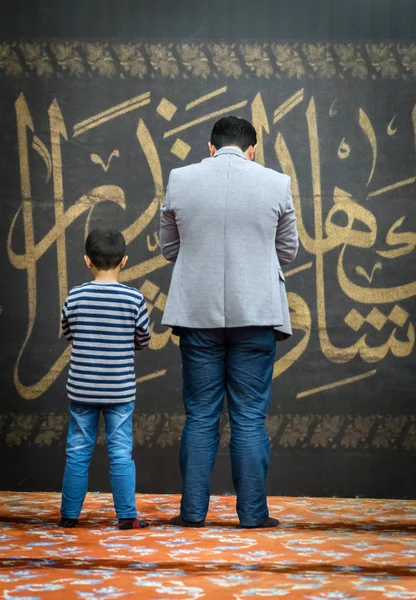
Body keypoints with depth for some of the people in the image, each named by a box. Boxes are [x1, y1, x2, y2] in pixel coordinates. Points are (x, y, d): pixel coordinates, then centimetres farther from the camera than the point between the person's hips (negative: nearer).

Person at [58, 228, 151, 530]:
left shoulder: (75, 297, -5)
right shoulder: (134, 299, -9)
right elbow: (143, 341, 2)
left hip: (81, 389, 1)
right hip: (120, 390, -1)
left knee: (78, 452, 10)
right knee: (121, 453, 4)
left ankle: (69, 514, 16)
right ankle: (127, 516, 5)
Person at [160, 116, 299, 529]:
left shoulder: (180, 180, -1)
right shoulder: (276, 184, -3)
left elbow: (169, 249, 10)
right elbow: (288, 251, 9)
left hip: (198, 314, 1)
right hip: (255, 313, -1)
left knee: (200, 417, 9)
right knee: (250, 419, 5)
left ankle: (193, 511, 10)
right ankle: (253, 514, 8)